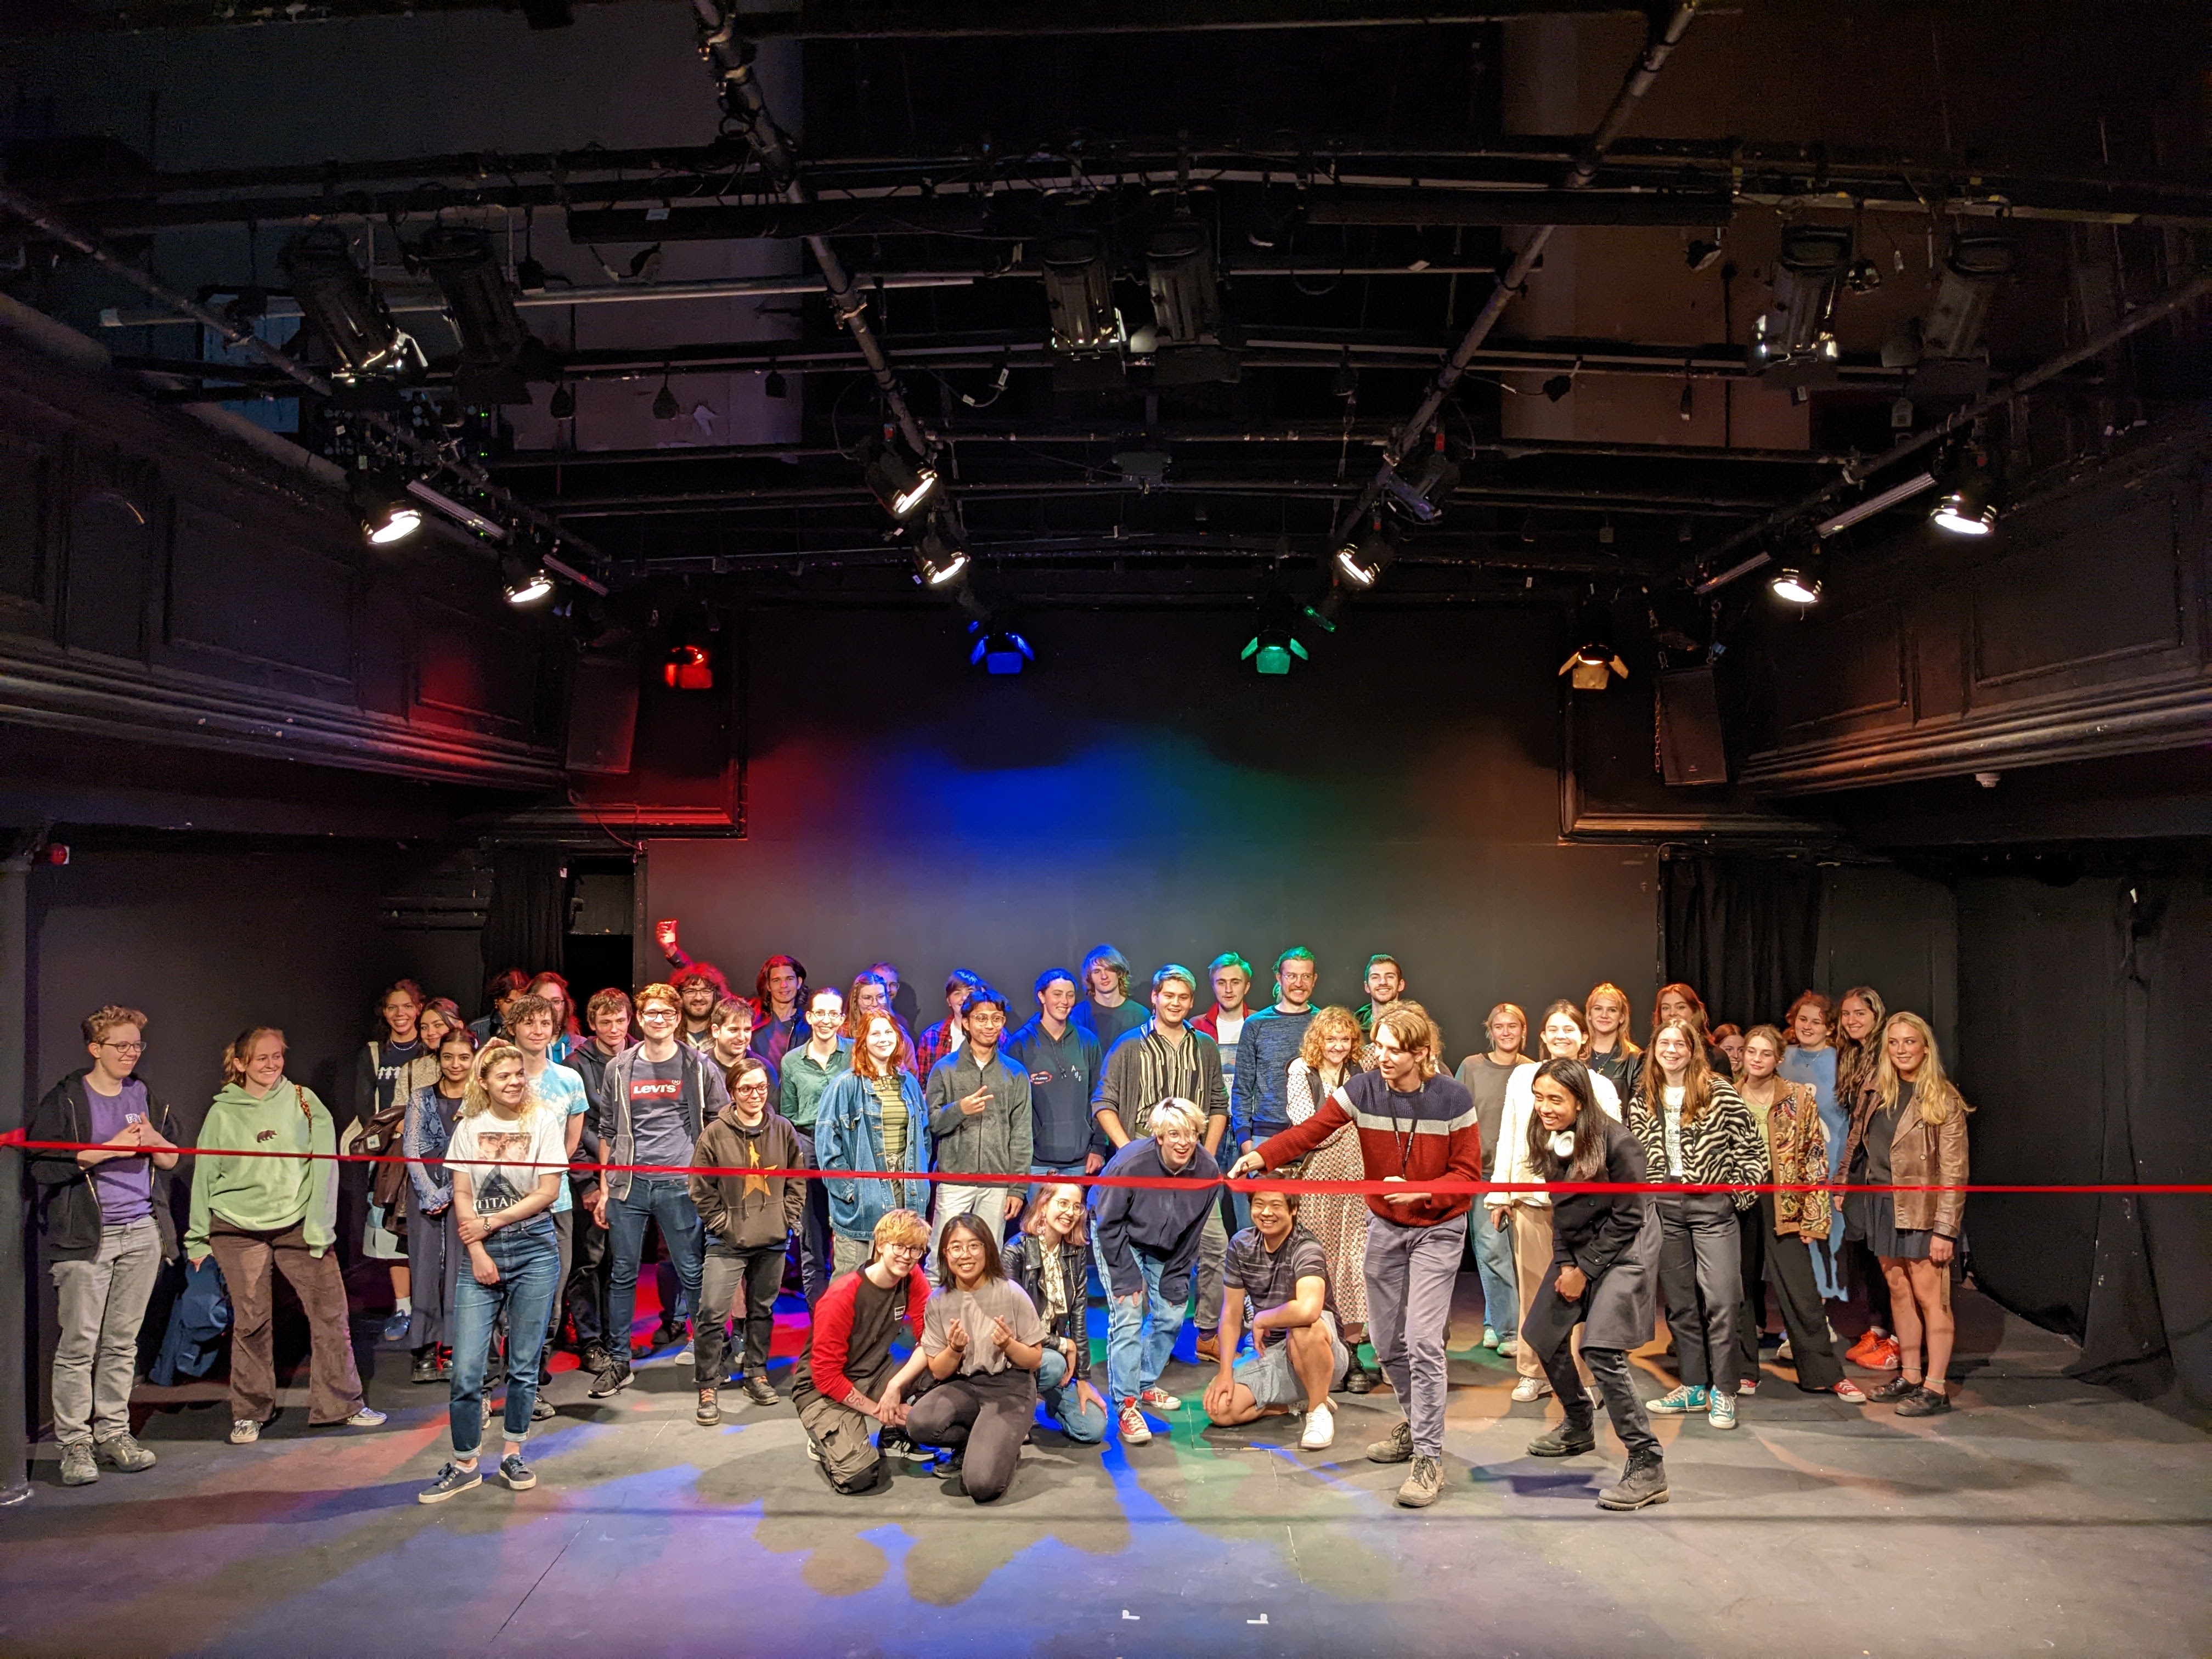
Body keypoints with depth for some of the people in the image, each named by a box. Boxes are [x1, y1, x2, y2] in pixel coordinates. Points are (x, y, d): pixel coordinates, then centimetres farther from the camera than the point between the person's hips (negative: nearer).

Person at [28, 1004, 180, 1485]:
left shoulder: (147, 1098, 13)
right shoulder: (63, 1100, -2)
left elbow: (170, 1161, 15)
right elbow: (43, 1164, -11)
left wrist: (152, 1138, -6)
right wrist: (112, 1147, -15)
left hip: (141, 1233, 4)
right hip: (85, 1234, -4)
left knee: (123, 1340, 8)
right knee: (79, 1342, -5)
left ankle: (113, 1434, 16)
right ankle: (74, 1443, 4)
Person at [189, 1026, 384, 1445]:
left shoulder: (303, 1101, 2)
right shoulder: (222, 1113, 2)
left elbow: (324, 1163, -1)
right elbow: (205, 1175, 8)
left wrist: (319, 1223, -6)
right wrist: (198, 1239, 9)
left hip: (298, 1225, 1)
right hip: (239, 1230, -1)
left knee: (331, 1311, 0)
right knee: (251, 1322, 4)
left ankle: (342, 1404, 12)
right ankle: (249, 1413, 21)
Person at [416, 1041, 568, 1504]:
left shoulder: (544, 1121, 0)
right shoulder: (469, 1127, 7)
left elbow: (548, 1191, -4)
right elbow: (462, 1196, 4)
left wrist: (492, 1222, -6)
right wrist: (477, 1252, -6)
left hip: (534, 1249, -1)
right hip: (482, 1254, 1)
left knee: (524, 1363, 5)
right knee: (466, 1367, -4)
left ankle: (512, 1454, 21)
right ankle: (463, 1464, 11)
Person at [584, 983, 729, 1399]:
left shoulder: (698, 1067, 2)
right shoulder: (619, 1068, 7)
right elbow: (607, 1131, 12)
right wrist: (604, 1188, 9)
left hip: (680, 1184, -2)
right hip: (628, 1182, 2)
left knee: (692, 1274, 3)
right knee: (622, 1274, 7)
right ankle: (618, 1361, 18)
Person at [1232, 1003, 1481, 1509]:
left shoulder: (1452, 1100, -17)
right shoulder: (1363, 1090, -12)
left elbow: (1468, 1174, -11)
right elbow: (1310, 1131, -20)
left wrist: (1418, 1191, -28)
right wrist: (1260, 1155, -36)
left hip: (1437, 1229, -4)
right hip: (1385, 1226, 4)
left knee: (1423, 1340, -13)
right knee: (1386, 1341, 12)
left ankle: (1429, 1457, -3)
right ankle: (1417, 1425, 34)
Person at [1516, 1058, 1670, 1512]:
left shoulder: (1617, 1143, -23)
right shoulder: (1549, 1140, -3)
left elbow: (1626, 1218, -17)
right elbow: (1561, 1206, 8)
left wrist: (1584, 1269, -13)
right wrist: (1564, 1263, -3)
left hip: (1625, 1248, -8)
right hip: (1578, 1248, 8)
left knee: (1600, 1350, -20)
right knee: (1544, 1334, 12)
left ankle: (1648, 1468, -12)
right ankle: (1578, 1428, 37)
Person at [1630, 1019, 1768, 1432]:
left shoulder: (1720, 1094, -5)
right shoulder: (1641, 1101, 7)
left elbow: (1751, 1147, -2)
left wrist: (1741, 1194, -5)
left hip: (1711, 1204, -4)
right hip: (1663, 1207, 4)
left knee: (1720, 1299, -7)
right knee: (1679, 1302, 10)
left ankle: (1722, 1391, 4)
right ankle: (1693, 1387, 20)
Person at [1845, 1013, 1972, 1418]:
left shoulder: (1943, 1100, -9)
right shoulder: (1875, 1093, 7)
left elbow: (1953, 1171, -11)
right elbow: (1857, 1144, 14)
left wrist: (1945, 1230, -14)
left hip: (1922, 1208, -6)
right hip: (1882, 1203, 6)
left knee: (1929, 1297, -1)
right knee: (1899, 1292, 12)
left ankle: (1936, 1387, 6)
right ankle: (1909, 1376, 22)